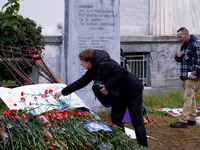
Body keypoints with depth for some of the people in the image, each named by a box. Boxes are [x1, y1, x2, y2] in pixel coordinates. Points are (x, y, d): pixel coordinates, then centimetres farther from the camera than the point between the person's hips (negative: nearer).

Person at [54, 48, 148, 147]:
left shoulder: (103, 64, -25)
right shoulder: (91, 72, 5)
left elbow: (122, 72, -30)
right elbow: (80, 83, 13)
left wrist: (108, 86, -28)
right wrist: (62, 92, 13)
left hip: (132, 92, -9)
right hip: (119, 96, 9)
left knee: (137, 122, -4)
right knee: (115, 120, 2)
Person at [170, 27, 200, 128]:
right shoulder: (184, 45, 16)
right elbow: (179, 60, 25)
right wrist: (177, 56, 2)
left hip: (191, 75, -9)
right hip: (185, 76, 9)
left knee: (188, 98, -11)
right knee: (191, 97, 14)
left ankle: (183, 121, -13)